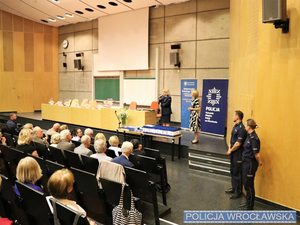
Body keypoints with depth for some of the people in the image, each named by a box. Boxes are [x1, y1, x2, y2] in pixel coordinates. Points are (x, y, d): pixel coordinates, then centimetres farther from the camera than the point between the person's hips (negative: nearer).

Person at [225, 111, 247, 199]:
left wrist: (230, 150, -11)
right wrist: (229, 148, 3)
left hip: (238, 154, -9)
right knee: (232, 171, 20)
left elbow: (238, 144, -23)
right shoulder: (235, 126, 8)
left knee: (237, 173, 1)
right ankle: (233, 188, 34)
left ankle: (238, 192, 12)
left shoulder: (241, 129, -21)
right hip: (233, 153, 9)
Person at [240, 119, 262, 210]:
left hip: (251, 163, -9)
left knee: (249, 184, 3)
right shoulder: (249, 136, 7)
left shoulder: (254, 138, -21)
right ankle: (248, 203, 31)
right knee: (246, 183, 17)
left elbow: (256, 153, -20)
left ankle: (250, 206, 17)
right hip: (246, 162, 9)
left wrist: (259, 162, -6)